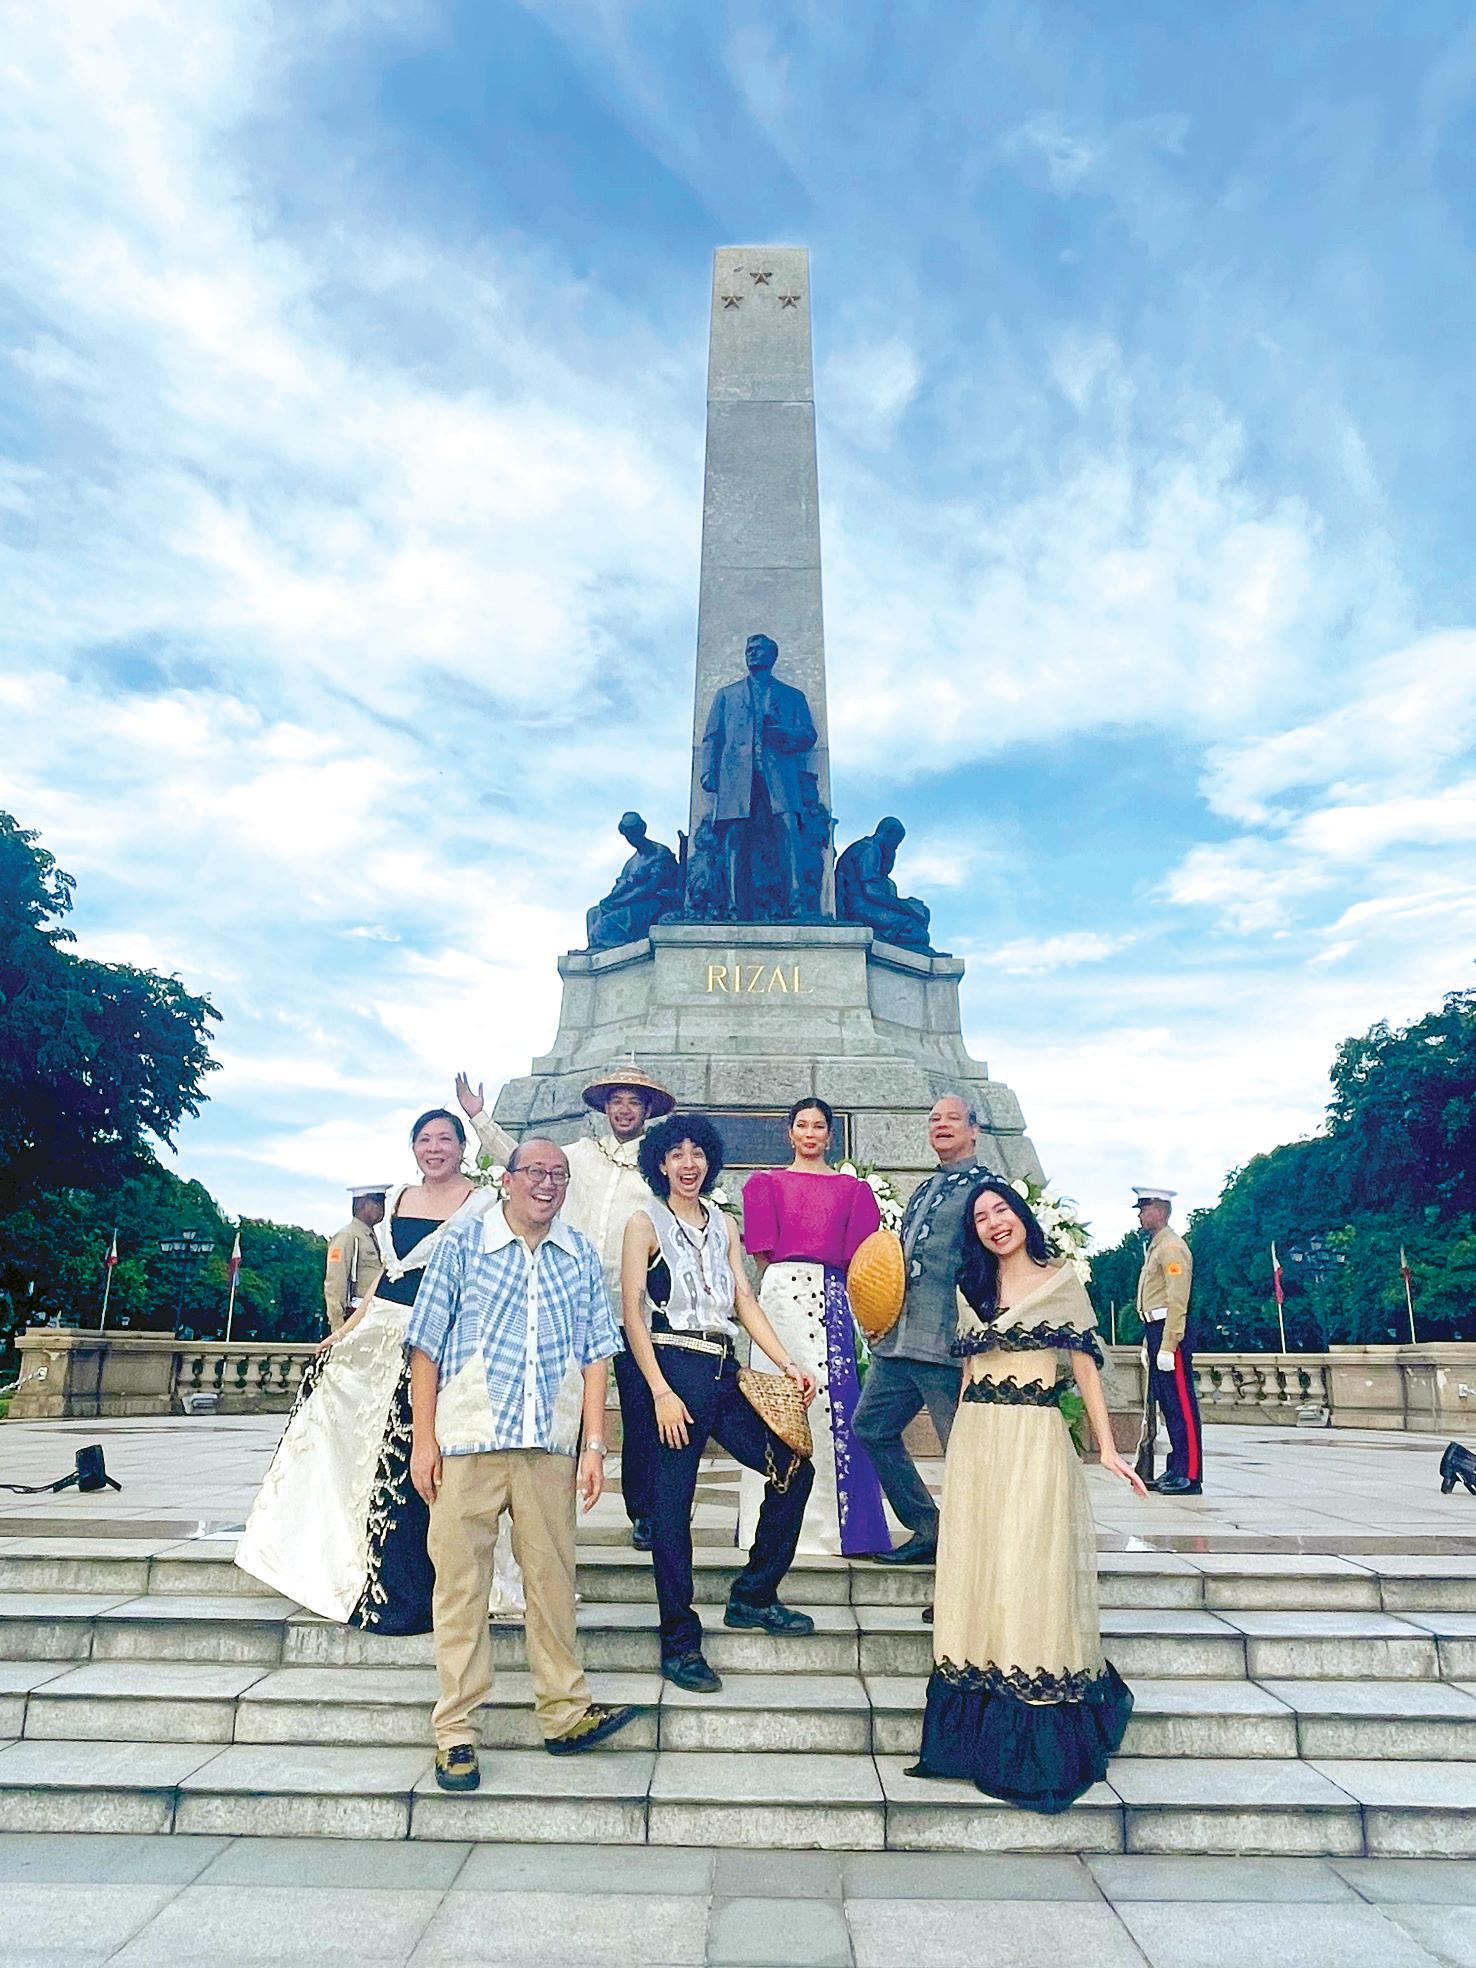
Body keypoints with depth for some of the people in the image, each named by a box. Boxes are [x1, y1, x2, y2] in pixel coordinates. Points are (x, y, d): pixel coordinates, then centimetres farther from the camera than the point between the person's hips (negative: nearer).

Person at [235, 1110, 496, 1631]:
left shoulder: (481, 1203, -4)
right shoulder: (397, 1198, 13)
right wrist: (348, 1326, 12)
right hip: (379, 1328, 6)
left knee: (404, 1462, -5)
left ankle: (398, 1592, 11)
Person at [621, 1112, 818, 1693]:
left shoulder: (724, 1225, 15)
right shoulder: (646, 1222, -1)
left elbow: (745, 1302, 12)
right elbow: (633, 1314, -6)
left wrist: (788, 1365, 1)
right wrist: (660, 1391, -14)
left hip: (724, 1371, 6)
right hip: (674, 1367, -6)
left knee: (793, 1467, 3)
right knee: (672, 1503, -3)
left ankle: (752, 1596, 19)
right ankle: (679, 1644, 10)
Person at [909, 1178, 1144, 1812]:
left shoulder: (1062, 1283, 2)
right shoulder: (971, 1289, 13)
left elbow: (1085, 1366, 1)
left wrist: (1106, 1446, -6)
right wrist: (962, 1446, 12)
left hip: (1037, 1443, -4)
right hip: (975, 1443, 4)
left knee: (1031, 1571, -4)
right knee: (976, 1571, 5)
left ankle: (1037, 1747, 7)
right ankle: (979, 1734, 17)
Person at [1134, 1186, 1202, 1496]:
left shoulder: (1172, 1247, -14)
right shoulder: (1155, 1246, 17)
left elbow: (1177, 1302, -19)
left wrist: (1167, 1346, -22)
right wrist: (1148, 1342, 22)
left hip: (1171, 1333, -10)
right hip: (1155, 1330, 10)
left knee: (1181, 1404, -5)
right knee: (1166, 1403, 14)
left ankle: (1190, 1477, 0)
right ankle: (1176, 1470, 21)